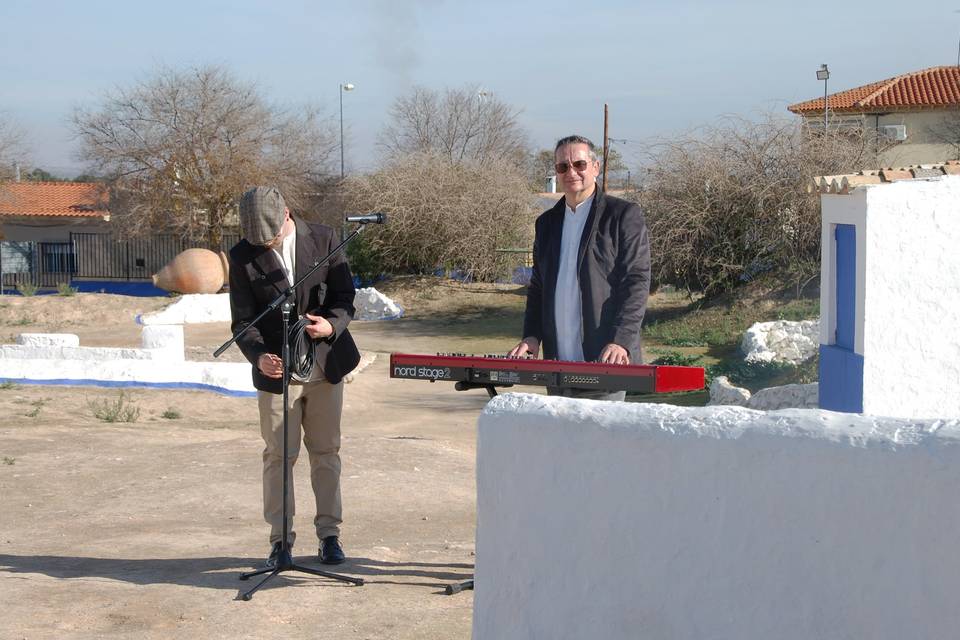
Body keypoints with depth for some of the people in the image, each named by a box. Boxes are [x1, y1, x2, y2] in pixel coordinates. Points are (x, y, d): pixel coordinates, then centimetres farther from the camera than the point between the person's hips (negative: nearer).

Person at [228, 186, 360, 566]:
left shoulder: (323, 239, -4)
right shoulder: (243, 256, -5)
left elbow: (345, 296, 0)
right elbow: (242, 320, -6)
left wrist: (332, 324, -22)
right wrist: (258, 356, -25)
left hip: (325, 364, 1)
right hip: (277, 369, -1)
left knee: (325, 452, 8)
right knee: (278, 456, 3)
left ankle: (329, 534, 18)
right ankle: (280, 538, 13)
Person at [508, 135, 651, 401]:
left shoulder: (624, 215, -2)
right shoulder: (547, 222, 17)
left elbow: (637, 282, -8)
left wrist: (621, 341, -18)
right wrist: (532, 336, 6)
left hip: (603, 360, -6)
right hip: (556, 362, 6)